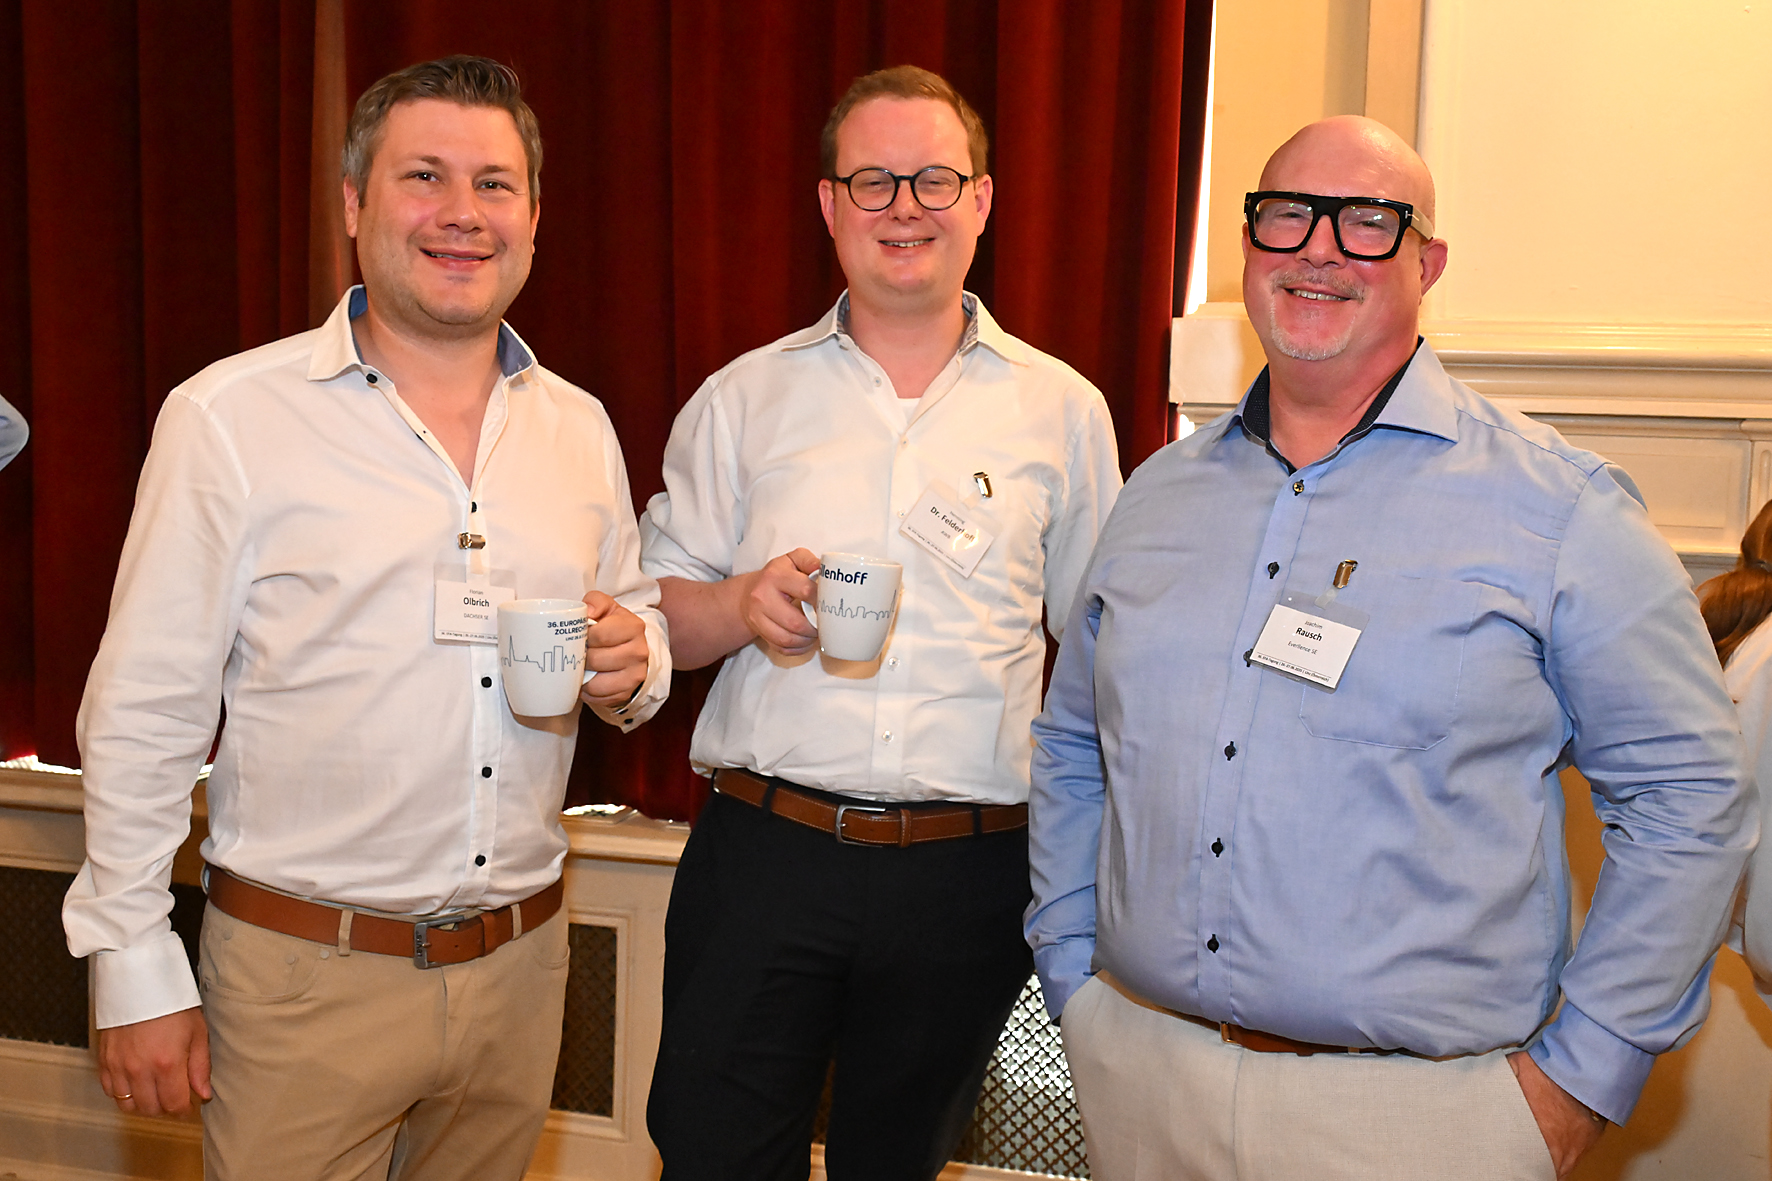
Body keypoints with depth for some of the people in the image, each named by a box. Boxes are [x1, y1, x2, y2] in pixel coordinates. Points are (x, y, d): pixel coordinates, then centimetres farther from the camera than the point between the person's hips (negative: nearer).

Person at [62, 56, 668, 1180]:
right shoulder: (229, 417, -8)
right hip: (303, 978, -4)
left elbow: (643, 621, 17)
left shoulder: (580, 426, 6)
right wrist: (135, 973, -6)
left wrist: (633, 662, -6)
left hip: (523, 962, 4)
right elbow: (145, 712, -7)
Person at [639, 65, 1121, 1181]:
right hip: (762, 849, 0)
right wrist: (743, 605, -15)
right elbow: (659, 610, 7)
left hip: (968, 877, 1)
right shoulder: (744, 398, 5)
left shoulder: (1062, 409, 6)